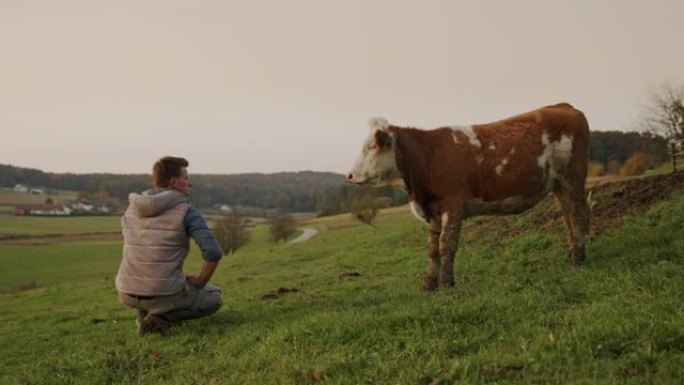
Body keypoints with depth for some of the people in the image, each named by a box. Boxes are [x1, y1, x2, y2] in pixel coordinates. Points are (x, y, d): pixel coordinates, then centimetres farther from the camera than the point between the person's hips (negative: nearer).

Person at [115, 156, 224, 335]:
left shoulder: (132, 209, 9)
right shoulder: (187, 212, -9)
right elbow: (214, 252, -19)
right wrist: (199, 282, -2)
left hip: (127, 293, 6)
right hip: (165, 293, -6)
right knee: (213, 298, 22)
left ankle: (145, 313, 15)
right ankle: (161, 317, -2)